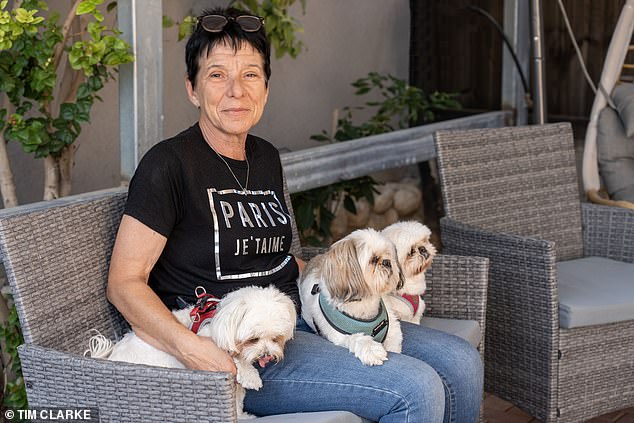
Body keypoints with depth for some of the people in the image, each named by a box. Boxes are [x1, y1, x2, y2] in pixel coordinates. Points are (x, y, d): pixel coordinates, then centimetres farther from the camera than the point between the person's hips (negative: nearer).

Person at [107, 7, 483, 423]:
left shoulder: (266, 158, 13)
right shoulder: (169, 164, -11)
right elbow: (124, 283, -14)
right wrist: (191, 348, -29)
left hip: (300, 321, 8)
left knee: (462, 363, 0)